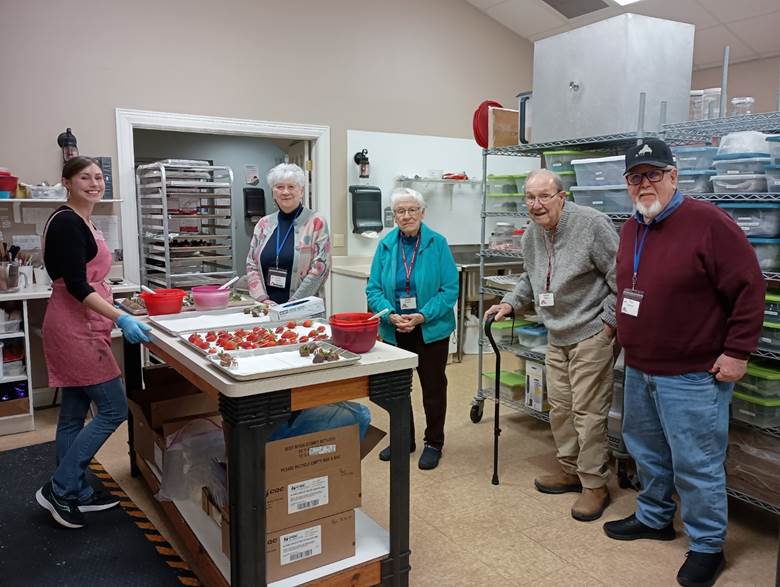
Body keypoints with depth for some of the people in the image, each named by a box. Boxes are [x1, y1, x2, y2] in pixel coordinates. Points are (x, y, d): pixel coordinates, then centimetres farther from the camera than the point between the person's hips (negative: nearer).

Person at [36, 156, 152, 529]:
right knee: (113, 408, -5)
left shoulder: (83, 223, 15)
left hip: (82, 327, 9)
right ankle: (58, 489, 5)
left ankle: (76, 492, 25)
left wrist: (114, 309, 24)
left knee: (74, 413, 14)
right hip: (75, 328, -9)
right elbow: (75, 285, -21)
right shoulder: (66, 222, -14)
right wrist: (120, 319, -28)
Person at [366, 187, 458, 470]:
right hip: (395, 331, 3)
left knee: (433, 387, 10)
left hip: (431, 330, -3)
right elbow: (373, 288, -2)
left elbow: (450, 289, -12)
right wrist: (391, 315, -18)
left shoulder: (437, 243, -9)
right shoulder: (386, 245, -1)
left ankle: (434, 443, 27)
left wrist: (422, 316, -21)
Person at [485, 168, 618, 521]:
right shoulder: (531, 234, 7)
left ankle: (594, 485, 12)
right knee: (560, 406, 15)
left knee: (587, 410, -3)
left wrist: (610, 322, -15)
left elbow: (621, 277, -15)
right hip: (557, 337, 8)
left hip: (591, 334, -8)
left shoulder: (591, 224, -17)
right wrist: (510, 303, 9)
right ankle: (570, 470, 33)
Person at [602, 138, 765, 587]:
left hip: (693, 374, -7)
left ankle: (708, 547, 22)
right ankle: (654, 518, 41)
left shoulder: (707, 221, -16)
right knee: (647, 450, 21)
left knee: (696, 464, 3)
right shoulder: (631, 229, 8)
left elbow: (749, 288, -16)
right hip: (639, 370, 8)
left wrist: (737, 352, -16)